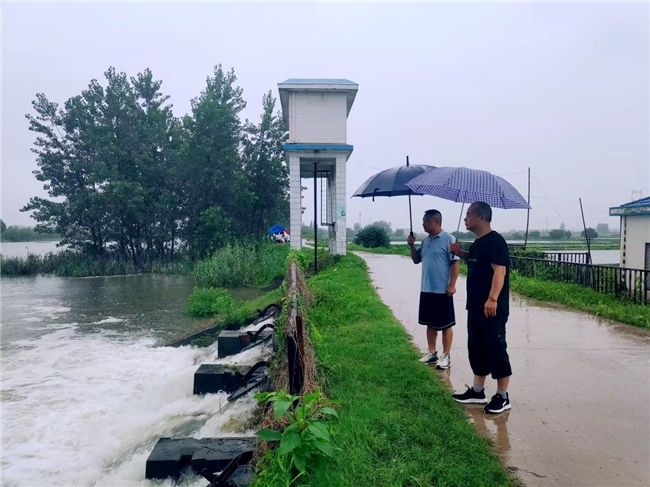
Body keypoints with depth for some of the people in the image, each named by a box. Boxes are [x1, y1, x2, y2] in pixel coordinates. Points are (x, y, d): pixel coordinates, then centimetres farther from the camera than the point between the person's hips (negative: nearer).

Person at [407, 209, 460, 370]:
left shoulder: (448, 239, -12)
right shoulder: (425, 241, 11)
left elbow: (456, 263, -14)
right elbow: (416, 260, 18)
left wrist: (452, 285, -18)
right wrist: (412, 246, 1)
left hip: (442, 290, -7)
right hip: (426, 289, 8)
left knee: (445, 325, 4)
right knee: (430, 323, 15)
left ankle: (446, 356, 15)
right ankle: (432, 352, 27)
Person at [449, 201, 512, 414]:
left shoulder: (495, 241, -14)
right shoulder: (477, 243, 15)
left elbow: (500, 270, -22)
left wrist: (492, 299, -29)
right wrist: (461, 253, 15)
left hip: (492, 308, -10)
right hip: (475, 307, 10)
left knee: (496, 350, 0)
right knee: (476, 348, 15)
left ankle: (502, 396, 11)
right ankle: (477, 391, 27)